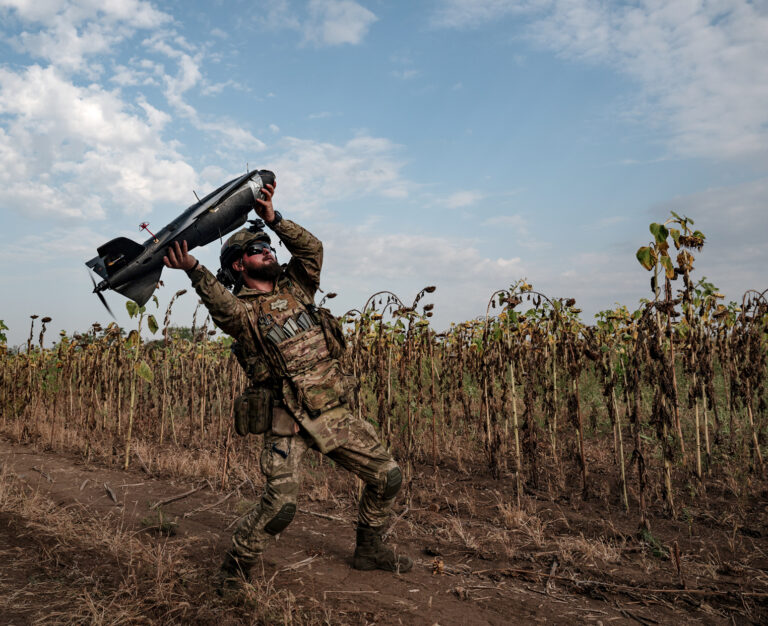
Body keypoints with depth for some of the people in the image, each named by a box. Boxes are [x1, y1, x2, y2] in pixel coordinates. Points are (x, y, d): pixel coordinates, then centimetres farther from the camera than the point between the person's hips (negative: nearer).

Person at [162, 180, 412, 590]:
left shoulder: (295, 288, 12)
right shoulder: (241, 310, -4)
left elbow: (312, 248, 2)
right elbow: (219, 301, -26)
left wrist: (273, 218, -6)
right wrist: (192, 269, -43)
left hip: (336, 413, 5)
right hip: (287, 421, -5)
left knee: (387, 477, 8)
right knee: (279, 504, -15)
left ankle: (369, 550, 30)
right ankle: (236, 564, 14)